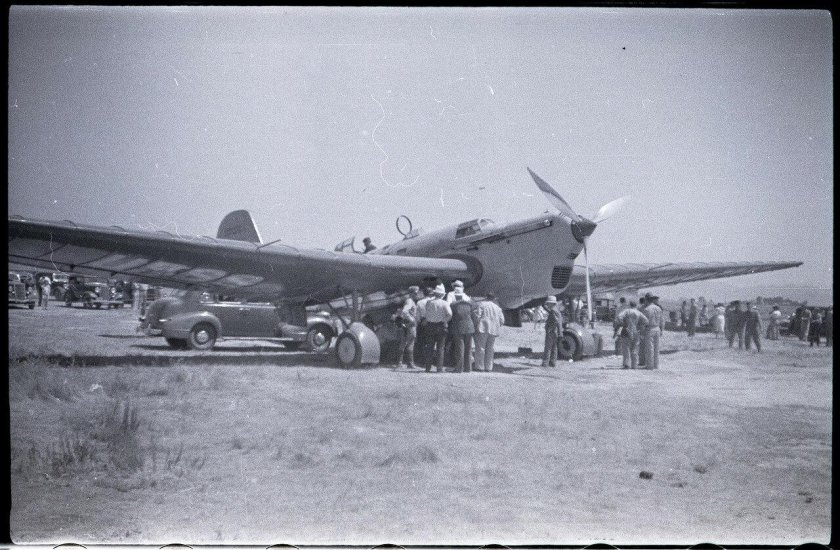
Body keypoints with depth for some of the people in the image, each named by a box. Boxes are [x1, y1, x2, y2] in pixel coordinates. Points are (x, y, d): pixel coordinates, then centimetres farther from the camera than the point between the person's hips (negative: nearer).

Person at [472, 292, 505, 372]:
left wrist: (475, 325, -1)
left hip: (482, 329, -5)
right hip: (493, 330, 5)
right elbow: (501, 320, 11)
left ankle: (480, 367, -6)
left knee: (480, 348, -2)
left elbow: (476, 316, -10)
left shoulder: (480, 304, 1)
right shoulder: (497, 307, 16)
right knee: (490, 349, 10)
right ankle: (488, 367, 9)